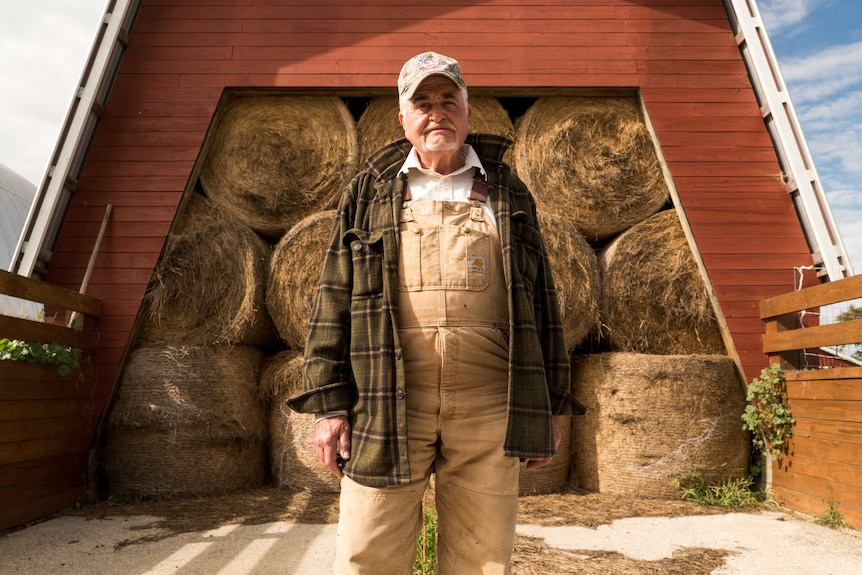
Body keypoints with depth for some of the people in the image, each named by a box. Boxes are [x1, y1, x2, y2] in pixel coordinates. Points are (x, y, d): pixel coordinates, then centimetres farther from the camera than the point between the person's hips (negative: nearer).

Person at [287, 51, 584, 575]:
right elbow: (336, 296, 6)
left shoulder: (508, 194, 14)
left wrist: (550, 406, 7)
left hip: (488, 408, 1)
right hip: (386, 403, 0)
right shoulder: (371, 192, 12)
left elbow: (541, 299, 12)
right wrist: (329, 402, -1)